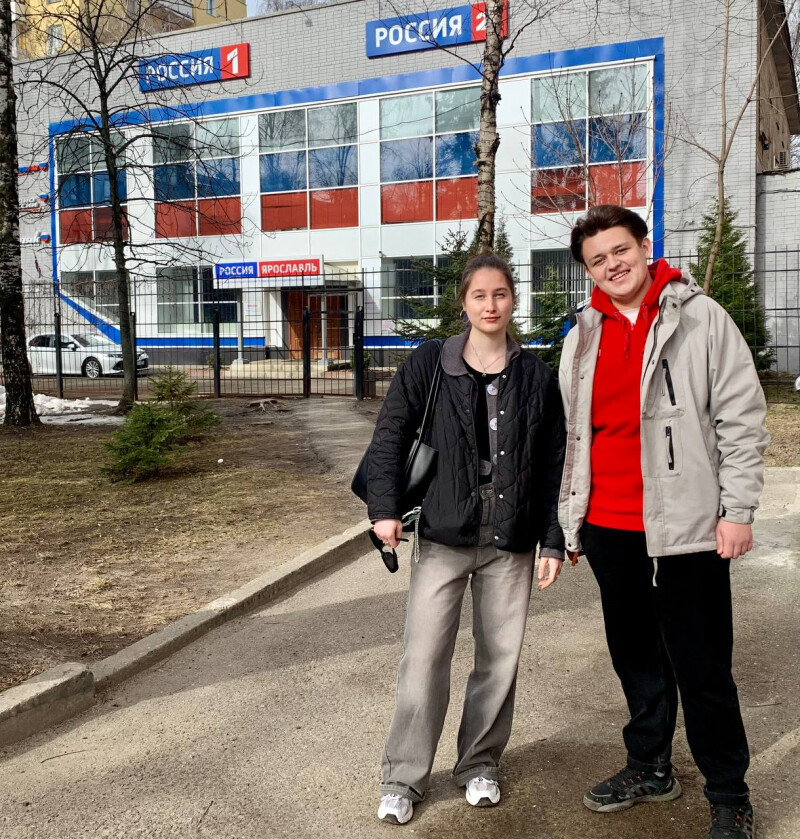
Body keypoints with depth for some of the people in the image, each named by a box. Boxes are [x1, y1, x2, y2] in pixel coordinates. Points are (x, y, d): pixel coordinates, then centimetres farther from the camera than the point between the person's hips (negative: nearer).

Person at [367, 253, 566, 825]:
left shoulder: (536, 376, 3)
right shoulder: (428, 365, -1)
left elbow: (553, 467, 5)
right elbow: (390, 438, 3)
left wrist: (552, 541, 2)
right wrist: (385, 509, -5)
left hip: (511, 544, 2)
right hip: (443, 539, -1)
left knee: (500, 659, 10)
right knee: (424, 659, -1)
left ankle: (481, 764, 30)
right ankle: (404, 777, 16)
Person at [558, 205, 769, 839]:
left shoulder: (700, 318, -3)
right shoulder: (584, 336, 11)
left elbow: (742, 418, -5)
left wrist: (738, 509, -10)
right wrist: (569, 519, 13)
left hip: (683, 523, -5)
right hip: (608, 525, 5)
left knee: (701, 667, 2)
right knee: (635, 655, 17)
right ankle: (650, 768, 35)